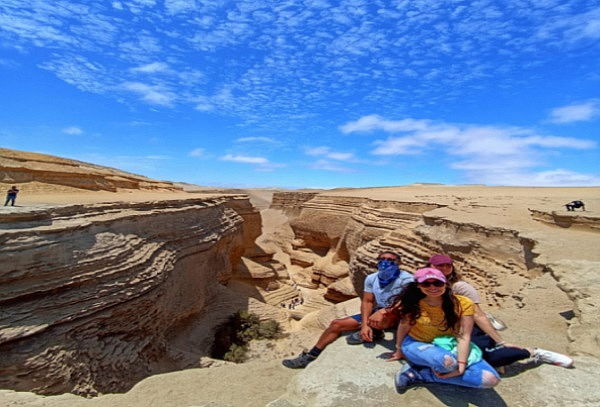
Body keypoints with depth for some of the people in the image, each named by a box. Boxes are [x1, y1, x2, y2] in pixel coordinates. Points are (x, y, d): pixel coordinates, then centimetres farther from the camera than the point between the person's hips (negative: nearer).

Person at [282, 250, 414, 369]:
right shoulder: (371, 278, -3)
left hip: (398, 316, -5)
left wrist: (384, 312, -43)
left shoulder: (406, 278, -20)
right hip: (376, 314, 5)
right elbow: (367, 302, -6)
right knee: (337, 324, -3)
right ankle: (310, 356, 5)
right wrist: (365, 324, -23)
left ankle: (374, 333, -8)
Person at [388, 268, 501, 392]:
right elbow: (404, 326, -4)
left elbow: (464, 337, -18)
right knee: (447, 362, -40)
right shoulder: (411, 303, -17)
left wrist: (461, 366, -28)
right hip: (417, 344, -4)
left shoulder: (463, 304, -16)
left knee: (491, 379, -20)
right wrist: (399, 350, 10)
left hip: (448, 347, 4)